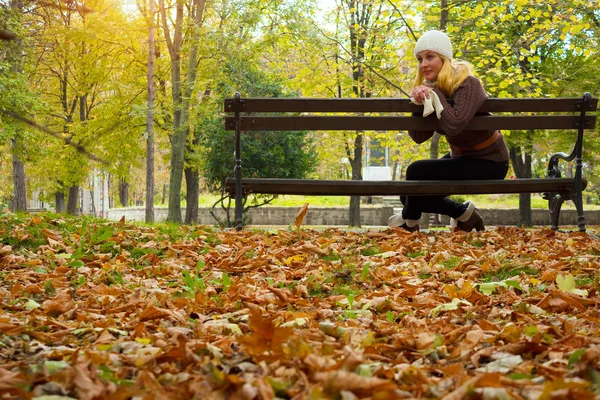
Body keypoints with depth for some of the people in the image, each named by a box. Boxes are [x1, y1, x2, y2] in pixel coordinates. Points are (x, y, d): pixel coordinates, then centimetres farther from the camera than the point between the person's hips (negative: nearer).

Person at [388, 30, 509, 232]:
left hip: (488, 162, -8)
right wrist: (418, 104, -25)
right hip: (461, 156, 8)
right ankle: (463, 213, 17)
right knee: (410, 194, 0)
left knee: (417, 171, -23)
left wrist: (435, 95, -30)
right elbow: (418, 137, -9)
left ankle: (409, 220, 5)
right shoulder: (430, 87, -2)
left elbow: (454, 126, -39)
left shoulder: (468, 84, -23)